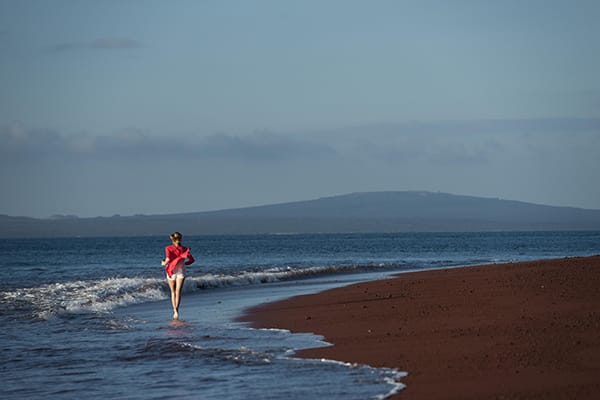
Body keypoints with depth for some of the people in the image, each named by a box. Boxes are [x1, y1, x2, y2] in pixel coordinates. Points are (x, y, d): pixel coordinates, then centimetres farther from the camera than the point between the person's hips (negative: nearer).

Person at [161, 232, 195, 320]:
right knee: (178, 292, -6)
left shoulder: (168, 248, -4)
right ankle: (176, 310, -24)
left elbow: (168, 258, -21)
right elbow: (192, 260, 0)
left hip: (171, 271, 0)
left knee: (173, 292, 15)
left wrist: (164, 263, -1)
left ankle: (175, 310, 5)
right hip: (181, 271, 0)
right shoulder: (184, 249, 2)